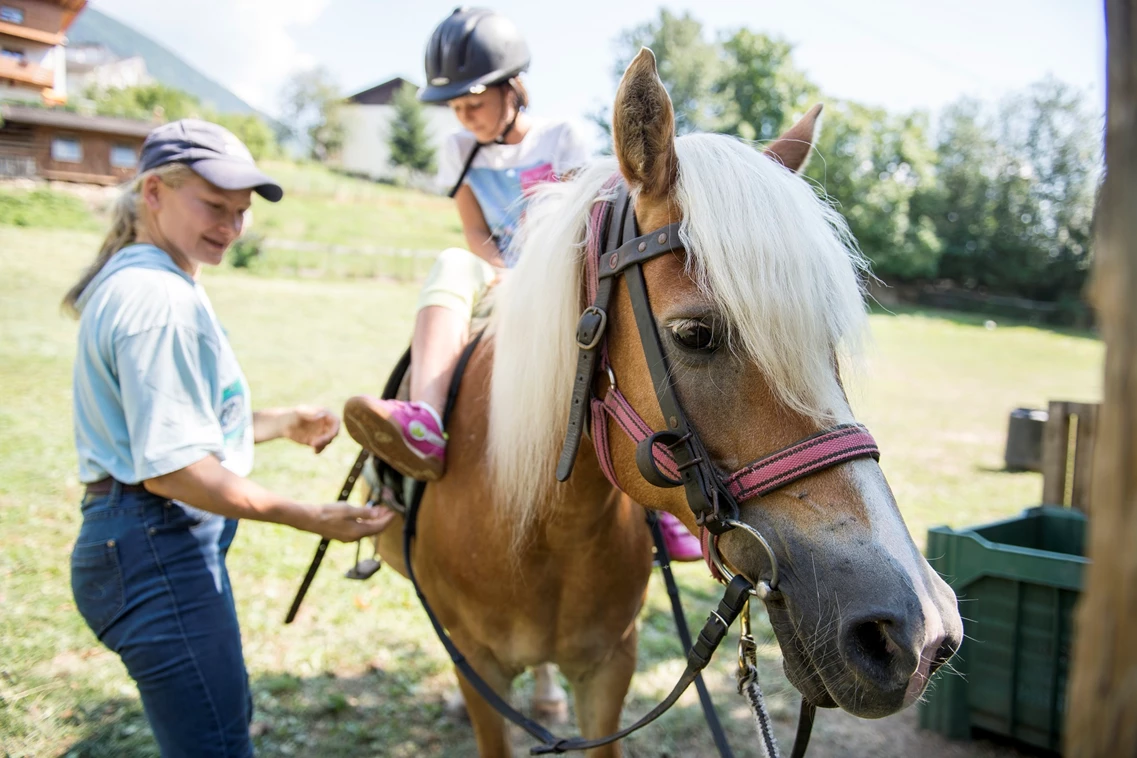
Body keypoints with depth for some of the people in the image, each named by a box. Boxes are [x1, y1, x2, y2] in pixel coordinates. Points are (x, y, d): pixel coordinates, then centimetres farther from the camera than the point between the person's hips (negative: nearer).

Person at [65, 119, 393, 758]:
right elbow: (171, 467, -24)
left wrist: (285, 423, 20)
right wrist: (310, 517, -21)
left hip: (152, 543, 11)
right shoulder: (162, 299, -20)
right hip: (158, 550, -11)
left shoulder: (136, 282, 14)